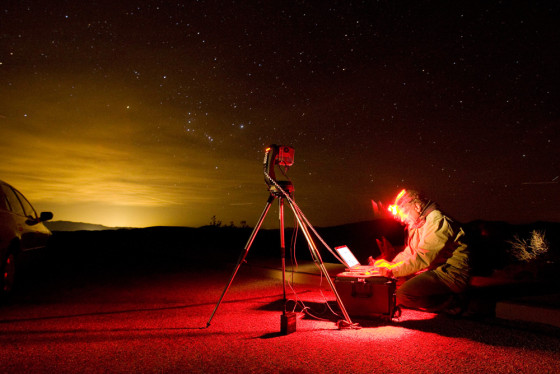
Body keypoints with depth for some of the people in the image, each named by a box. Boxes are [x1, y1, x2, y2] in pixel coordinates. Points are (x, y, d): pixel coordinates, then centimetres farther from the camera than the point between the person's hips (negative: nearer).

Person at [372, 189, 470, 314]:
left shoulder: (436, 221, -16)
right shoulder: (417, 225, 17)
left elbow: (423, 258, -23)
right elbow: (409, 252, 20)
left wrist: (393, 271, -20)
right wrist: (391, 263, 2)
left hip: (450, 275, -11)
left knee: (403, 294, -24)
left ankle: (451, 303, -7)